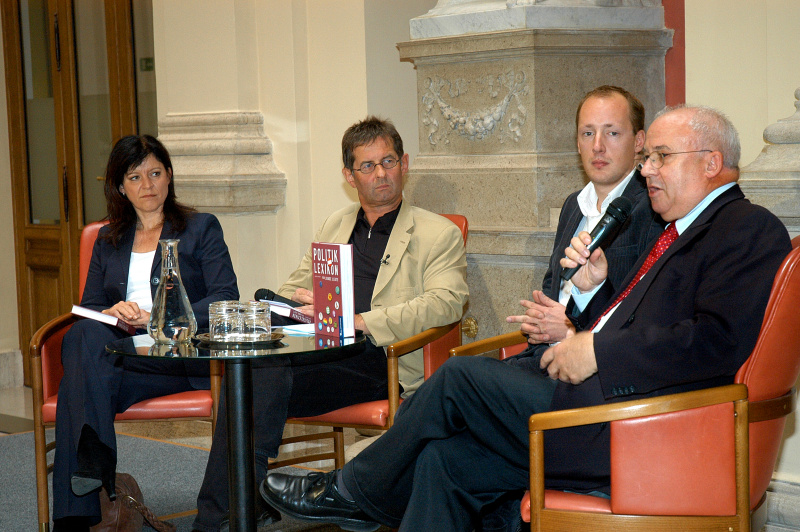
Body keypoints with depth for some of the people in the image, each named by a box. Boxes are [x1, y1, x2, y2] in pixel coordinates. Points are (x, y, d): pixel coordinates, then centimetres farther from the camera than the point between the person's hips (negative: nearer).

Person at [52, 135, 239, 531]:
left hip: (181, 357, -3)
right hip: (120, 351, 4)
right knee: (82, 333, -34)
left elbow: (226, 298, 1)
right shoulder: (108, 242, 27)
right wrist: (112, 312, -7)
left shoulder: (201, 228, 15)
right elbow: (88, 307, 19)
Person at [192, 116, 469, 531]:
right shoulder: (335, 225, 28)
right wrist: (304, 304, 1)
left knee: (268, 378, -31)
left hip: (379, 362, -5)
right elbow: (294, 288, 28)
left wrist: (362, 322, -17)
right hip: (318, 352, 5)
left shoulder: (440, 235, 10)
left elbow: (445, 303, -7)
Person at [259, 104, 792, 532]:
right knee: (444, 459, 0)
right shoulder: (680, 233, 24)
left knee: (461, 376, -8)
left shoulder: (749, 229, -7)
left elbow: (720, 340, -22)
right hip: (608, 406, 10)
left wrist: (597, 353, -17)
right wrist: (592, 287, 3)